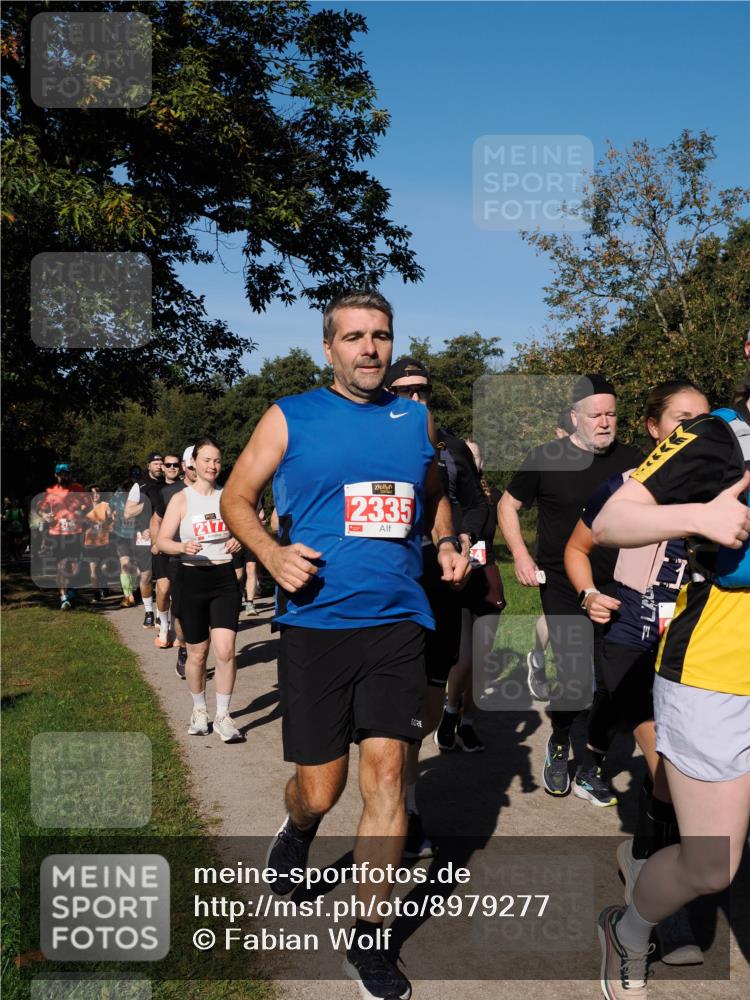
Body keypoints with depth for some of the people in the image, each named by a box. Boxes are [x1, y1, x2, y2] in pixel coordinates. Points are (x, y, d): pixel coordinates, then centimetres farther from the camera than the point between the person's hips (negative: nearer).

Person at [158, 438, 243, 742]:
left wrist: (239, 542, -7)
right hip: (192, 579, -1)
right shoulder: (181, 499, -2)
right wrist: (183, 547, -25)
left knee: (225, 650, -12)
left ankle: (223, 716, 2)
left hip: (225, 579, 1)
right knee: (197, 654, 10)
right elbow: (163, 541, -5)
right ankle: (199, 710, 32)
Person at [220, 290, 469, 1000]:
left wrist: (448, 544, 6)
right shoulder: (290, 417, 2)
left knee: (386, 774, -4)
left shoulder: (415, 418, 11)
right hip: (315, 622, -2)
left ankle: (366, 941, 14)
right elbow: (237, 497, 4)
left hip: (396, 623, 2)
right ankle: (298, 828, 43)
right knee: (320, 790, 4)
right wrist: (270, 553, -14)